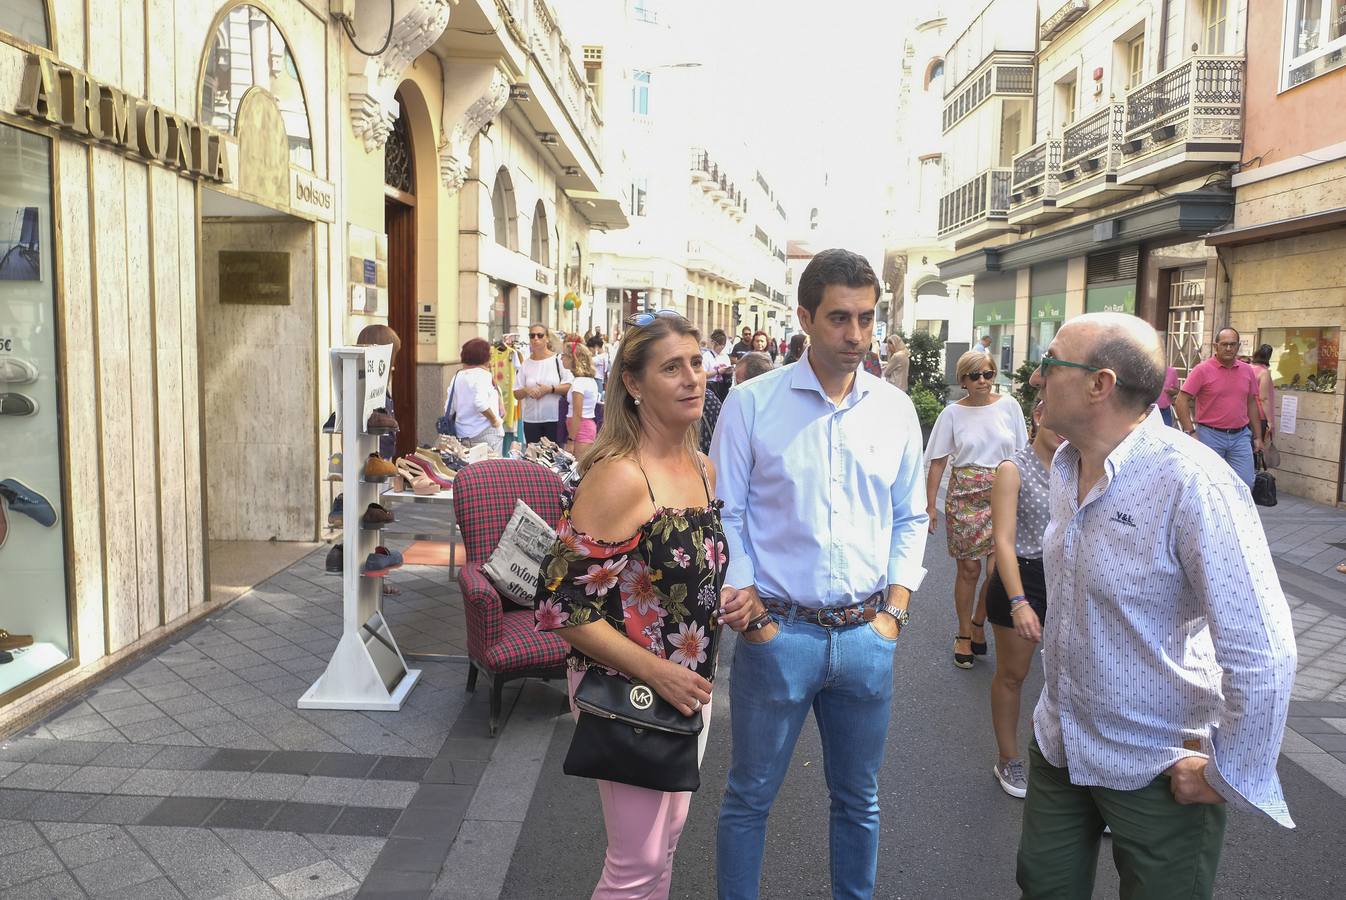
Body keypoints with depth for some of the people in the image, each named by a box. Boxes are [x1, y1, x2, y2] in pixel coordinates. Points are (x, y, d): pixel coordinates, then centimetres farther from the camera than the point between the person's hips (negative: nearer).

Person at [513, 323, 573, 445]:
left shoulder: (558, 359, 0)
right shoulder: (525, 364, 9)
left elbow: (570, 386, -7)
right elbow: (516, 394, 10)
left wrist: (550, 389, -17)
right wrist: (526, 390, -10)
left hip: (555, 418, -3)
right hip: (531, 419, 3)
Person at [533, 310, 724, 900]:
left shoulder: (704, 470, 3)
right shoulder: (619, 476, -23)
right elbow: (563, 604, -23)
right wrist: (655, 671, -23)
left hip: (688, 686, 8)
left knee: (668, 835, 23)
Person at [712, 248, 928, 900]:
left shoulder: (896, 410, 4)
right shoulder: (751, 403, -7)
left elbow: (910, 519, 10)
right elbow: (725, 515, -4)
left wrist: (894, 610, 2)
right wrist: (748, 609, -10)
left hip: (868, 634, 3)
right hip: (779, 629, -3)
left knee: (859, 797, 19)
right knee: (749, 796, 11)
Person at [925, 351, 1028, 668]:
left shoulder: (1009, 405, 2)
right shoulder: (952, 413, 0)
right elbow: (938, 462, 2)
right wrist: (930, 505, -1)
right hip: (964, 498, 0)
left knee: (998, 569, -7)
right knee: (969, 569, 5)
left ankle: (978, 623, 19)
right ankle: (964, 634, 23)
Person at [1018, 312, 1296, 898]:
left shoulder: (1192, 483, -26)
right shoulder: (1065, 465, 0)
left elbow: (1262, 654, -26)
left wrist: (1226, 777, -17)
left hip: (1157, 774, -7)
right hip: (1057, 746, 7)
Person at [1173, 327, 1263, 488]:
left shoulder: (1247, 370, 8)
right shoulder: (1202, 369, -7)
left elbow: (1251, 403, 16)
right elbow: (1181, 401, -9)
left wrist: (1257, 436, 15)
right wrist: (1191, 432, -14)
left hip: (1240, 436, 4)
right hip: (1211, 436, -4)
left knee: (1245, 485, 0)